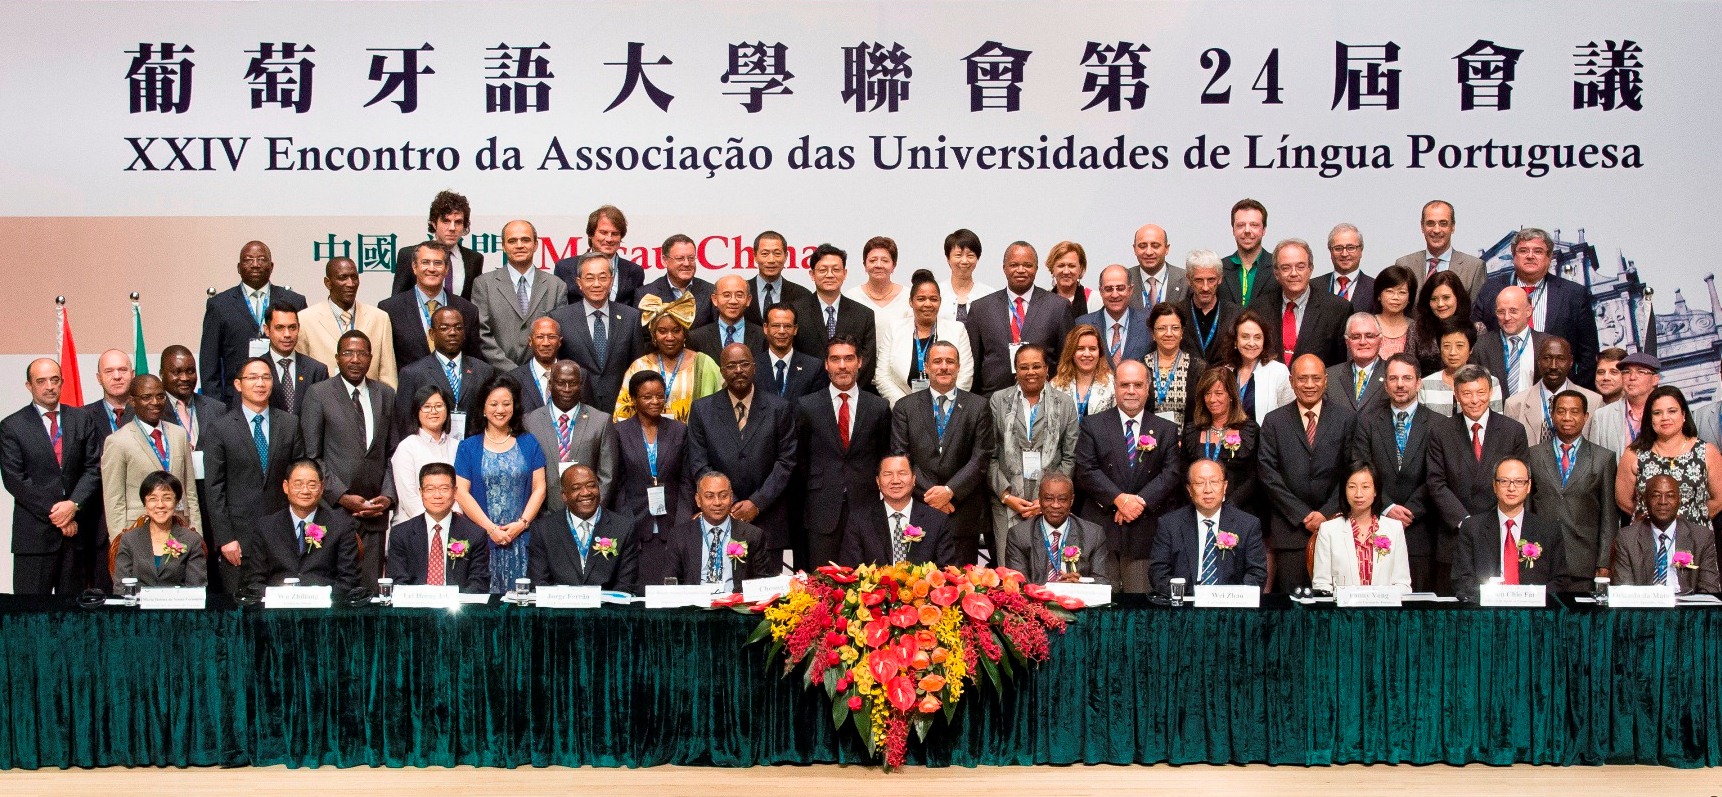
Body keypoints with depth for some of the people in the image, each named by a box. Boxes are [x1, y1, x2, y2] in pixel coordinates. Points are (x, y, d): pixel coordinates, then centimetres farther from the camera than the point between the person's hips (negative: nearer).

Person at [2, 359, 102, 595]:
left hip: (77, 530, 3)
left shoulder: (83, 421, 11)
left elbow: (94, 468, 5)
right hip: (34, 533, -2)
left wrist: (74, 504, -11)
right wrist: (54, 514, -10)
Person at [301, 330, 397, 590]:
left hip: (375, 512, 3)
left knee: (371, 588, 3)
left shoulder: (386, 395, 13)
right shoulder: (318, 394, 1)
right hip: (333, 510, -3)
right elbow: (311, 456, -2)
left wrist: (388, 496, 0)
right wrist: (342, 497, -9)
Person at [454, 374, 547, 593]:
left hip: (521, 538, 1)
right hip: (480, 537, -1)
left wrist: (522, 523, -8)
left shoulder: (529, 444, 10)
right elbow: (461, 492, -1)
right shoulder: (468, 447, 6)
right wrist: (490, 528, -10)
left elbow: (539, 488, 5)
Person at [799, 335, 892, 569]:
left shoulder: (879, 408, 5)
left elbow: (885, 457, 13)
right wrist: (811, 487, 8)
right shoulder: (807, 407, 4)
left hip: (865, 508, 1)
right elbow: (800, 457, 11)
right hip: (822, 510, 0)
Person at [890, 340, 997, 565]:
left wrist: (950, 491, -11)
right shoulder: (905, 407, 7)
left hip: (963, 515, 0)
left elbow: (981, 458, 0)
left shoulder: (978, 407, 6)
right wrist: (929, 494, -9)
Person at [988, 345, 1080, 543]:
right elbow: (990, 456, 5)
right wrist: (1006, 495, -5)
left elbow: (1070, 457, 5)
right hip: (1007, 504, 0)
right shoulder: (998, 401, 8)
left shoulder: (1065, 404, 9)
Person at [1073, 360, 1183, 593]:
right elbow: (1086, 471, -3)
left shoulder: (1166, 430, 11)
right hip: (1100, 528, -1)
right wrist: (1119, 499, -14)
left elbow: (1172, 473, 0)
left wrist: (1141, 501, -13)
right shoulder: (1093, 425, 7)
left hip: (1146, 529, 1)